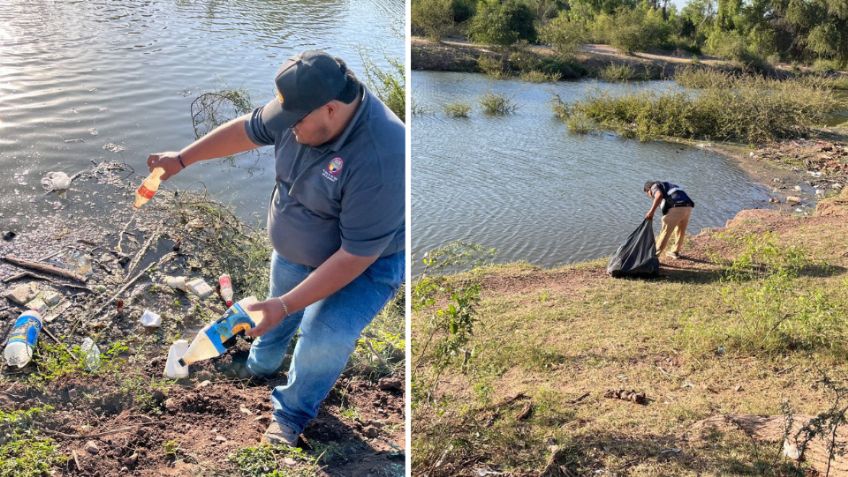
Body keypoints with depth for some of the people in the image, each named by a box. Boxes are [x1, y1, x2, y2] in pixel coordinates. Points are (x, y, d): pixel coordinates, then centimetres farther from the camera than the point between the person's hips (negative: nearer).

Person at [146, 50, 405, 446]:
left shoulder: (380, 160, -41)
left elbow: (356, 255, -35)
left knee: (325, 338, -24)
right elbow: (248, 129, 0)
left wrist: (285, 305, -34)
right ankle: (259, 365, 59)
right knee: (280, 314, 26)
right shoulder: (305, 107, -21)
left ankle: (292, 413, 7)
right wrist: (181, 158, 5)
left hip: (367, 262, -6)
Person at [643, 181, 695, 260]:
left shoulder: (654, 187, 13)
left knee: (665, 232, -2)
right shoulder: (668, 187, 38)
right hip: (687, 207, 8)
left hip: (676, 208, -8)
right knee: (680, 231, 25)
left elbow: (659, 196, -13)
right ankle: (675, 252, 39)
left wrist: (651, 211, -16)